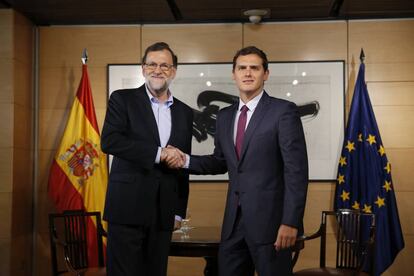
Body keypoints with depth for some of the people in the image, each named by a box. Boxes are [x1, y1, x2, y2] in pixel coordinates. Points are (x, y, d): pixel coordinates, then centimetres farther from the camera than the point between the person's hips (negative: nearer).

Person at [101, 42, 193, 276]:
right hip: (128, 208, -3)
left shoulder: (185, 113, 14)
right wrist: (157, 153, -16)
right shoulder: (122, 99, 2)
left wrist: (179, 211, 13)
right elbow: (109, 141, -14)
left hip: (163, 213, 4)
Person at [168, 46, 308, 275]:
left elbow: (296, 170, -12)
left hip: (269, 220, -5)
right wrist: (187, 160, 2)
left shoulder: (284, 111, -8)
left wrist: (291, 222, -17)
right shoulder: (225, 116, 11)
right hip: (233, 221, 6)